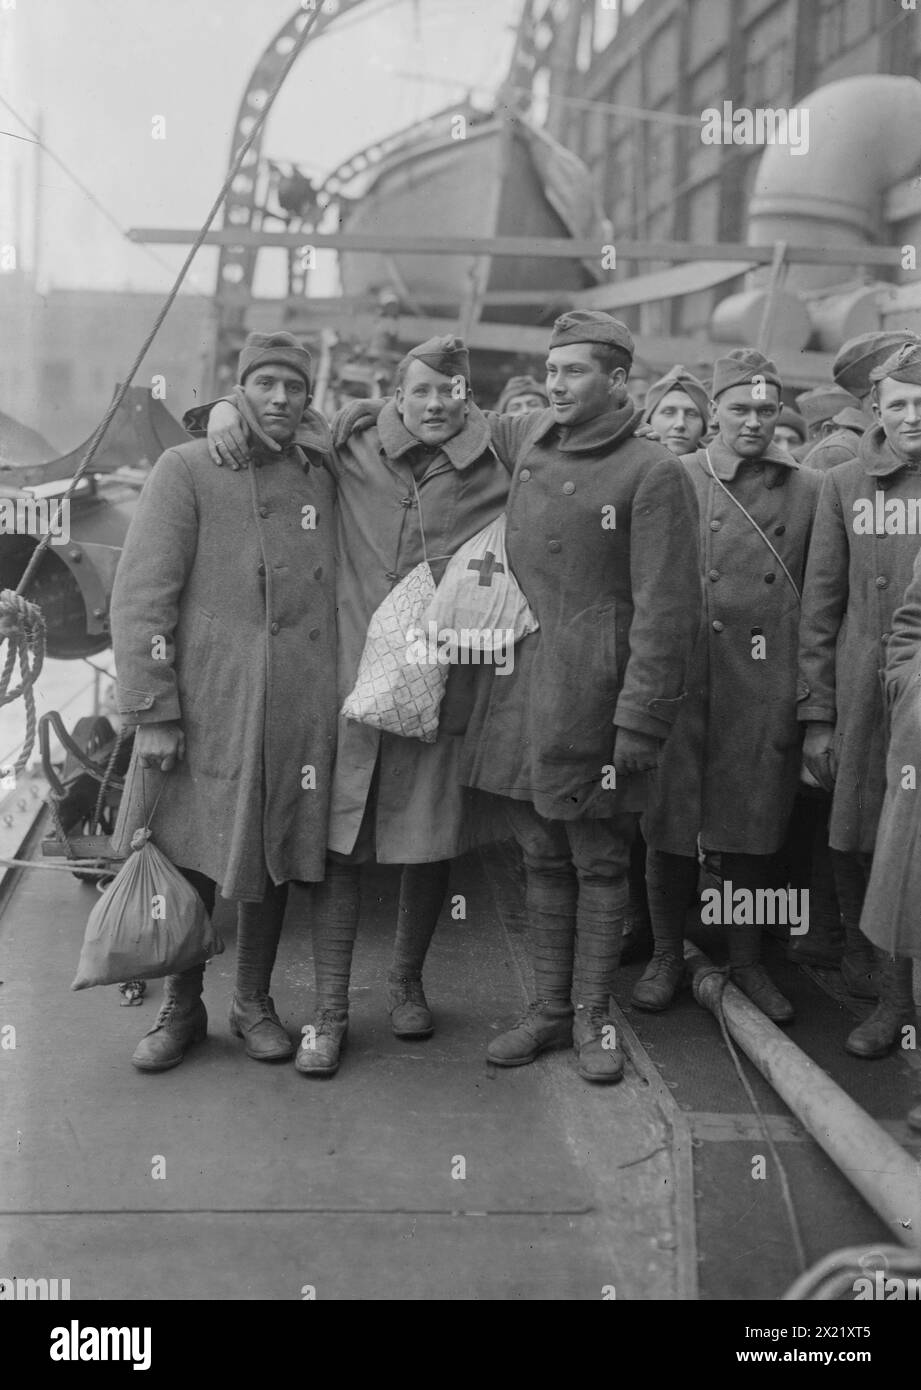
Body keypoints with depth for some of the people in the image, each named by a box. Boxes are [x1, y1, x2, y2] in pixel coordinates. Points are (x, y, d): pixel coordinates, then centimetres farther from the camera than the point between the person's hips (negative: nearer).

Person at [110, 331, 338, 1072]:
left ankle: (255, 1003, 28)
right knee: (190, 859, 6)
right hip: (204, 705, -3)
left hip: (299, 713, 3)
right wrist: (151, 711, -12)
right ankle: (181, 1007, 25)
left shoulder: (324, 475, 10)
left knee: (275, 860, 11)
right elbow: (140, 596, -7)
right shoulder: (186, 469, -2)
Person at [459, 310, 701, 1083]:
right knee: (542, 860, 14)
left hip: (592, 701, -6)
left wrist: (636, 731, -16)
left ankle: (593, 1015, 20)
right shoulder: (528, 445, 10)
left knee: (599, 863, 6)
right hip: (517, 693, 6)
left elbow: (666, 613, -12)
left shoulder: (653, 474, -9)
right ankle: (549, 1010, 26)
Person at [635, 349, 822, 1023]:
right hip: (682, 683, -1)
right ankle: (667, 955, 23)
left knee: (755, 830, 8)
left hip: (766, 690, 1)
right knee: (670, 826, 5)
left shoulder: (807, 490, 7)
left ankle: (749, 962, 24)